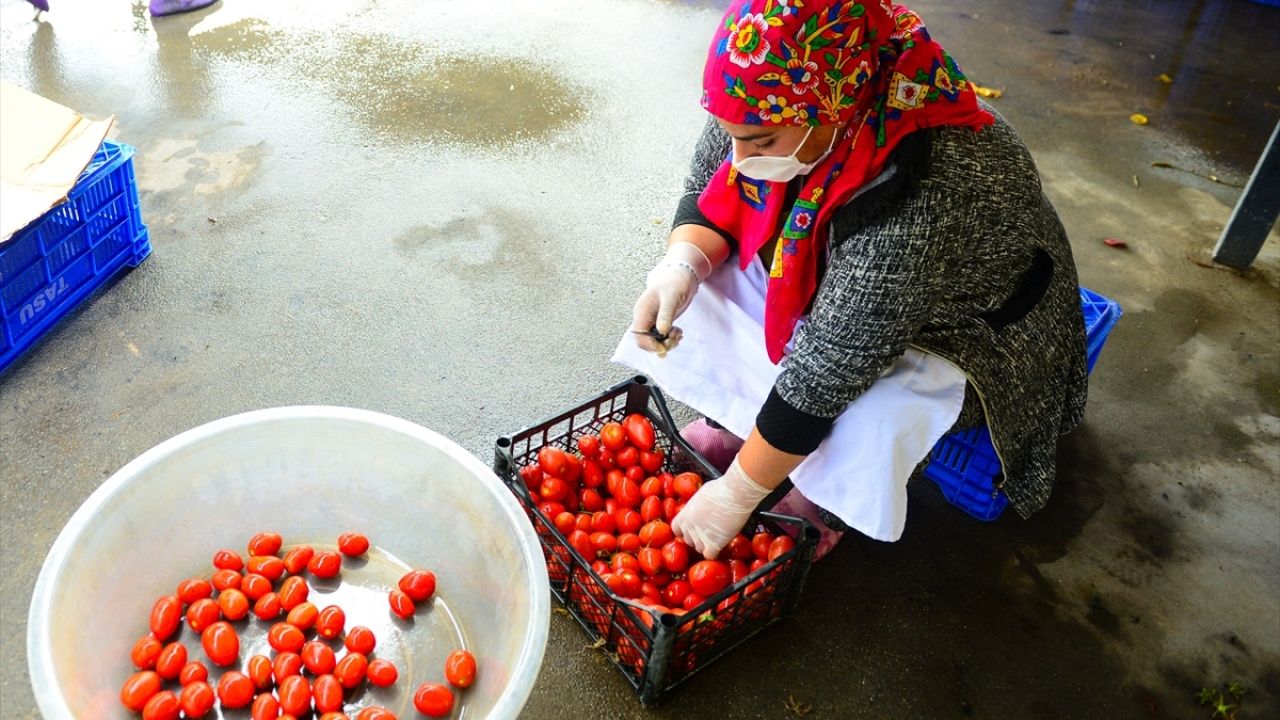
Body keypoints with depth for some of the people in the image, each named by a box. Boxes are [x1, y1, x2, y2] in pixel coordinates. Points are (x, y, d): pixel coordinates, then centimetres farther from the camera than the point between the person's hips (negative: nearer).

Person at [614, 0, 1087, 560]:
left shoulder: (920, 201, -42)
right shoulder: (779, 99, -23)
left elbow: (826, 374, -37)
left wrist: (734, 496, -28)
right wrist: (682, 264, -27)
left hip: (953, 321, -6)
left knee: (863, 420, -33)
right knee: (703, 275, -10)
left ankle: (825, 505, 1)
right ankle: (729, 422, 11)